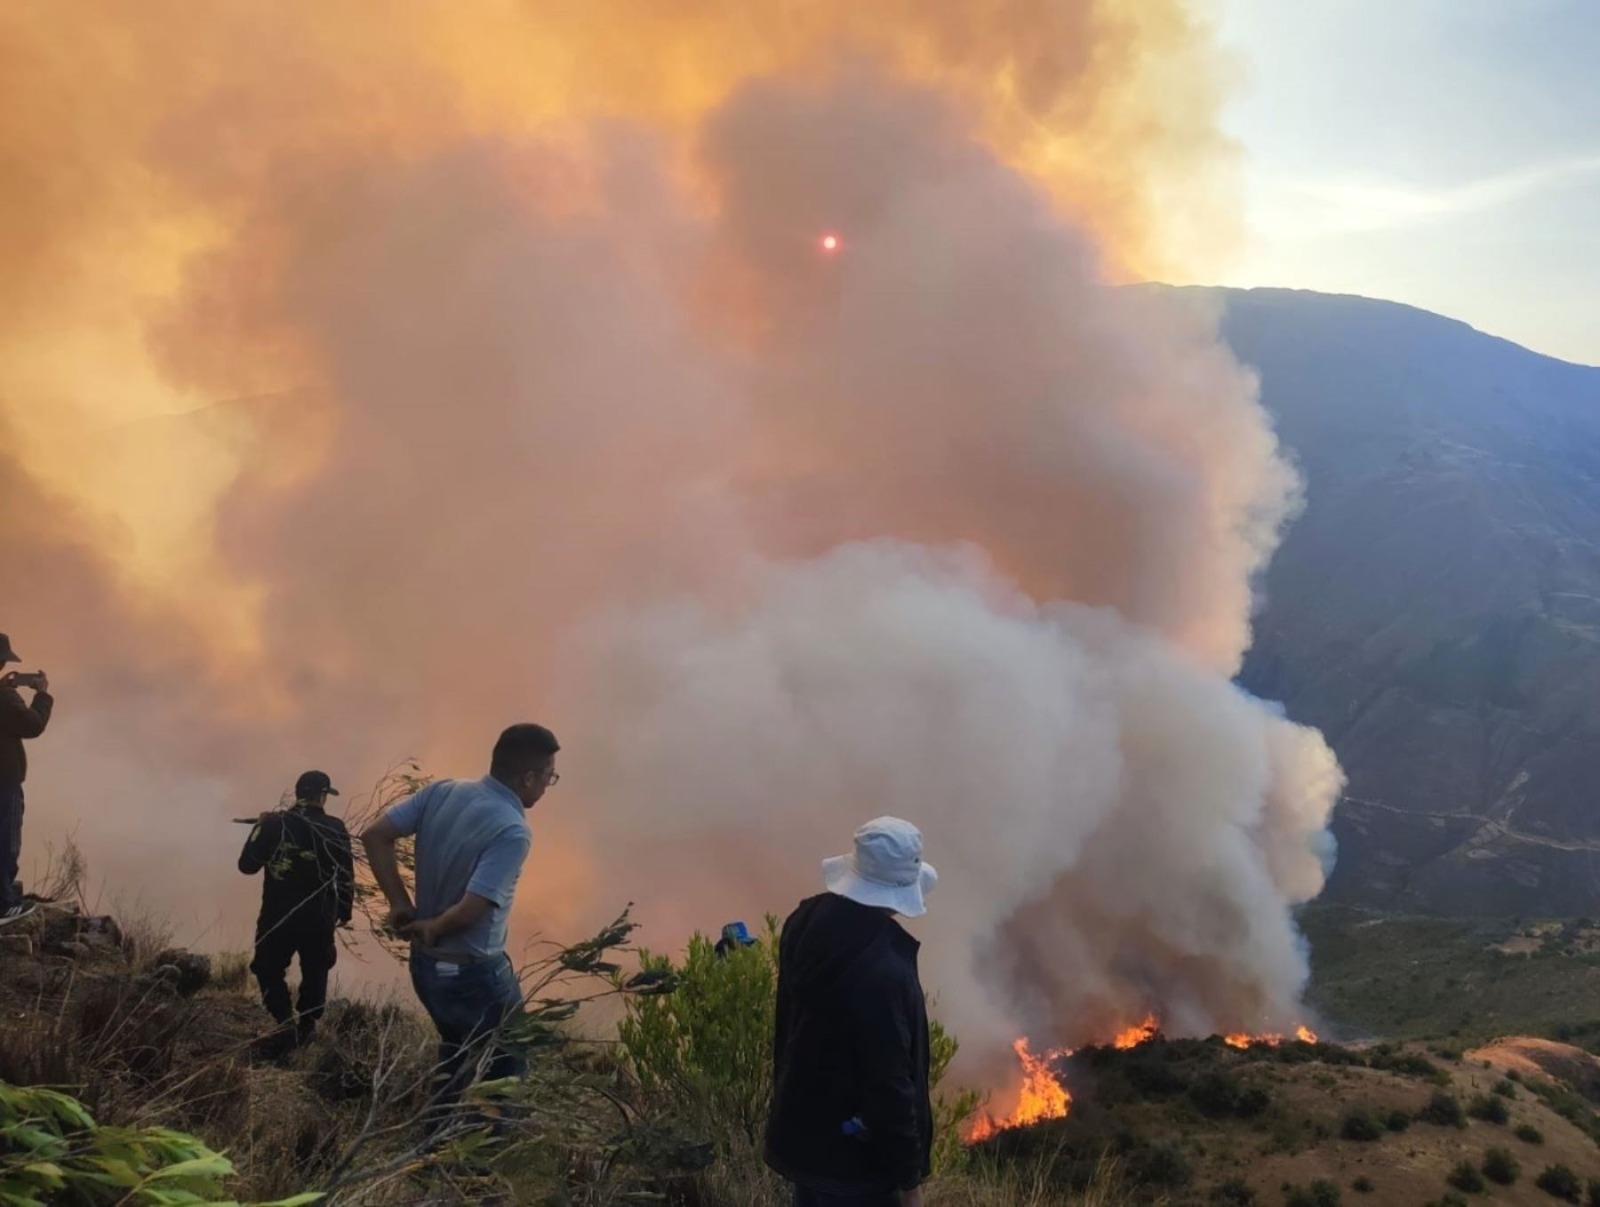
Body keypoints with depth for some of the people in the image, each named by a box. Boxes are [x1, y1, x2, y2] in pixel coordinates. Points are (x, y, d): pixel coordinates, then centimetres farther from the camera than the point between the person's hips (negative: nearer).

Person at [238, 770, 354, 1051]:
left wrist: (261, 828, 12)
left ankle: (286, 1024, -3)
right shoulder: (335, 830, -5)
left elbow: (247, 865, -1)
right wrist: (345, 911, 14)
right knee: (315, 972, 20)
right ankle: (307, 1025, 26)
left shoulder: (274, 823, -7)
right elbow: (346, 876, -1)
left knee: (268, 970, 13)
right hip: (319, 919, 1)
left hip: (278, 917, -1)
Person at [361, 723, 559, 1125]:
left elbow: (375, 836, -5)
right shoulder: (512, 830, -25)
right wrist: (432, 929, -10)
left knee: (457, 1053, 30)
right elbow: (470, 910, -30)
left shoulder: (443, 791, -4)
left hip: (425, 962, 8)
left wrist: (401, 905, -3)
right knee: (506, 1065, 17)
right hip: (474, 973, -8)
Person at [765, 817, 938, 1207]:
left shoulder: (807, 922, -7)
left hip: (800, 1131, 8)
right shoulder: (883, 971, -32)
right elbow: (889, 1082, -26)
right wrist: (908, 1176, -14)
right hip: (854, 1153, -8)